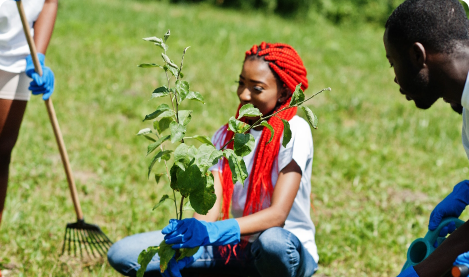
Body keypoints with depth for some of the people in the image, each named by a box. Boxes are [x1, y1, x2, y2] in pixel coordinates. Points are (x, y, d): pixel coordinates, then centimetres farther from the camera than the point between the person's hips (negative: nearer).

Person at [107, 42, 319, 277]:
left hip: (290, 250, -4)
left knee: (272, 241, -44)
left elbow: (278, 214, -25)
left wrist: (213, 231, -40)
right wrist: (185, 240, -32)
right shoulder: (225, 136, 4)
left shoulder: (294, 131, -14)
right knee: (122, 254, -8)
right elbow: (210, 206, -9)